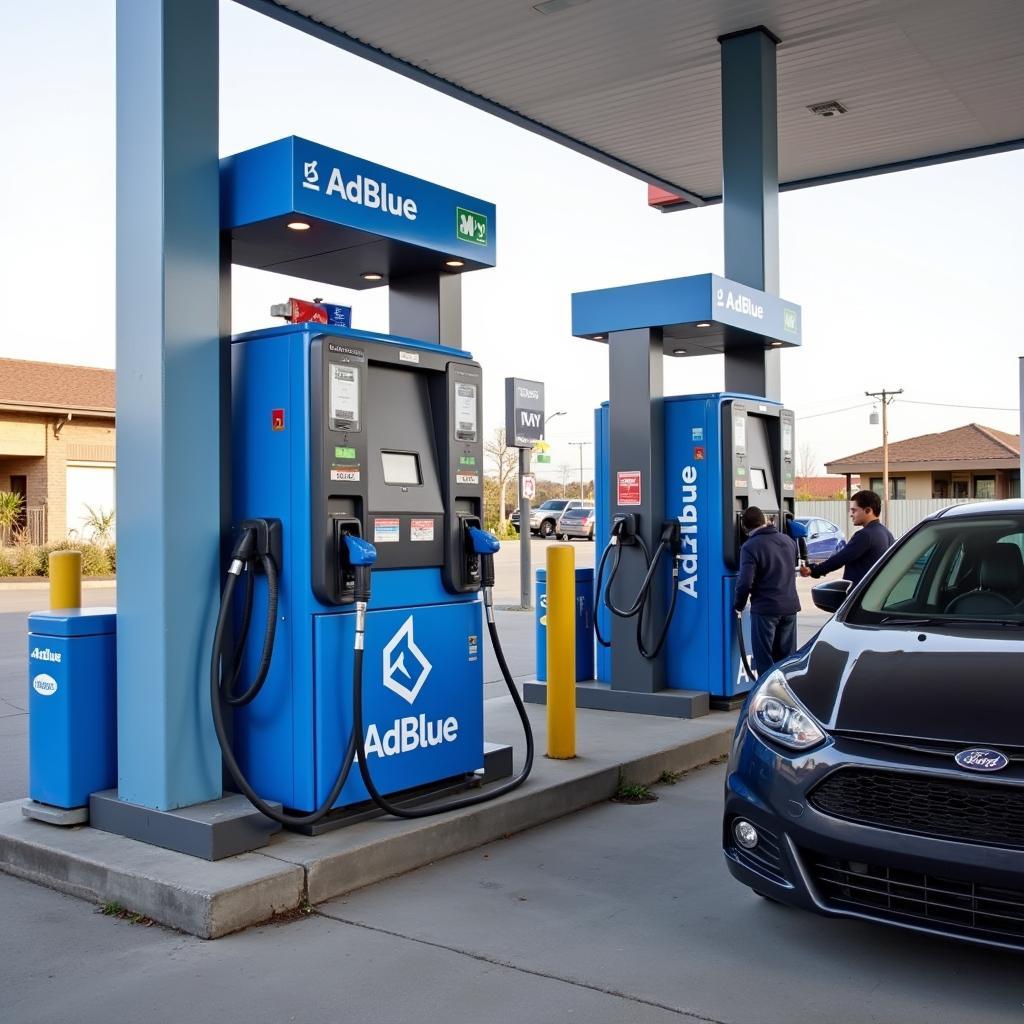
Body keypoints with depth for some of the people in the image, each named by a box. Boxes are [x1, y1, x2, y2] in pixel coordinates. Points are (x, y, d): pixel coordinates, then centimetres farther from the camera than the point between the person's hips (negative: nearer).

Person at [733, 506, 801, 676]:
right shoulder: (787, 540, 6)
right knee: (787, 657, 16)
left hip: (765, 608, -6)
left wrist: (739, 605, -5)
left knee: (764, 660, 4)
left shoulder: (750, 547, -15)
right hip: (790, 606, 6)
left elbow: (745, 581, -20)